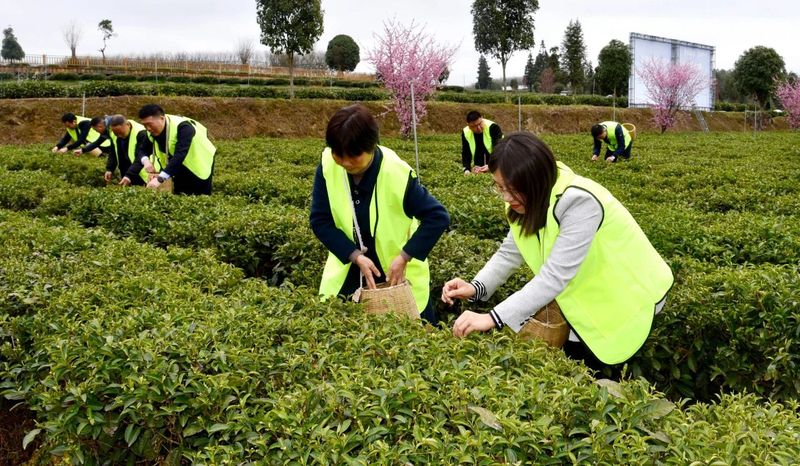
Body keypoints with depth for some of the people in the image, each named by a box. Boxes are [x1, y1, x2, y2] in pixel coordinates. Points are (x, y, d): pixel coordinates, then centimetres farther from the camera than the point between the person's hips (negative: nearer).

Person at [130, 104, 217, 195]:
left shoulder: (182, 128, -32)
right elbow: (141, 150, 1)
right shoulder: (152, 132, -10)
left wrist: (160, 179, -51)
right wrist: (146, 161, -25)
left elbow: (179, 155, -43)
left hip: (200, 166, -6)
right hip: (181, 170, 7)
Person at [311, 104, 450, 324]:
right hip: (348, 269, 3)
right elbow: (320, 220, -12)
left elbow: (438, 217, -23)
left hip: (397, 269, -2)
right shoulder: (327, 166, -18)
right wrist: (355, 256, -22)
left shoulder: (397, 174, -27)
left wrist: (404, 257, -27)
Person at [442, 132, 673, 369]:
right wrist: (476, 287, -24)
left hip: (629, 294, -7)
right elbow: (509, 253, -5)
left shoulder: (579, 201, -34)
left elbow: (555, 276, -38)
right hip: (589, 292, 7)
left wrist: (493, 318, -41)